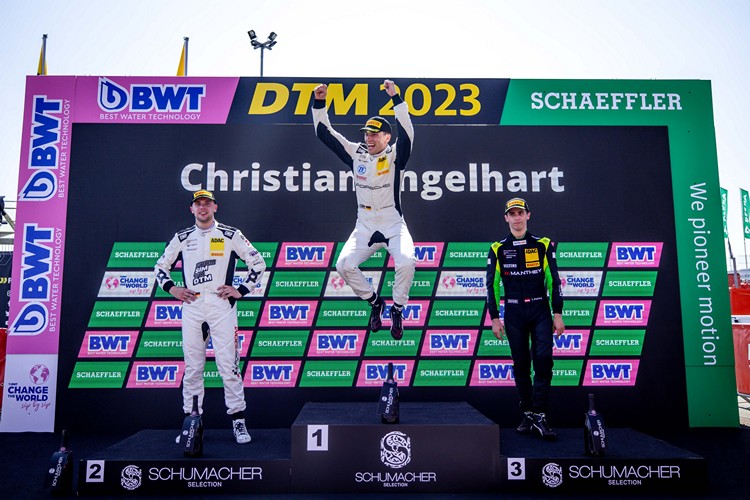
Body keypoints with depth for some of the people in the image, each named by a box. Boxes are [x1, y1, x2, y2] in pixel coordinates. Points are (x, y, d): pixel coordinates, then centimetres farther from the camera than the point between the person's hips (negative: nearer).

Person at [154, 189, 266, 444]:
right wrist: (171, 288, 7)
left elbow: (258, 262, 6)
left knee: (229, 366, -5)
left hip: (221, 305, -2)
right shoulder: (182, 237, 13)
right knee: (192, 368, 6)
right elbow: (160, 265, 23)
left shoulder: (231, 235, 5)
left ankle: (238, 419, 4)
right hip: (191, 306, 3)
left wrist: (241, 290, -2)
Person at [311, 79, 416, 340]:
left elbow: (406, 133, -24)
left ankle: (397, 309, 1)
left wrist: (395, 97, -31)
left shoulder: (395, 155, -5)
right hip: (364, 226, 3)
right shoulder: (356, 153, 4)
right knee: (344, 265, -14)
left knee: (407, 262, -26)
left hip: (393, 225, -3)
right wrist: (319, 103, -6)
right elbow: (325, 133, 5)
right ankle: (375, 301, 13)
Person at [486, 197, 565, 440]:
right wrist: (494, 318, -1)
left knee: (543, 361, -8)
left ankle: (539, 417, 0)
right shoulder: (498, 249, 3)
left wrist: (557, 314, -1)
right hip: (514, 314, 1)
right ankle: (527, 415, 17)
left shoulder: (543, 244, 3)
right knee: (521, 365, 6)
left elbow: (553, 280, 3)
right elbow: (492, 285, 3)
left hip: (541, 312, 0)